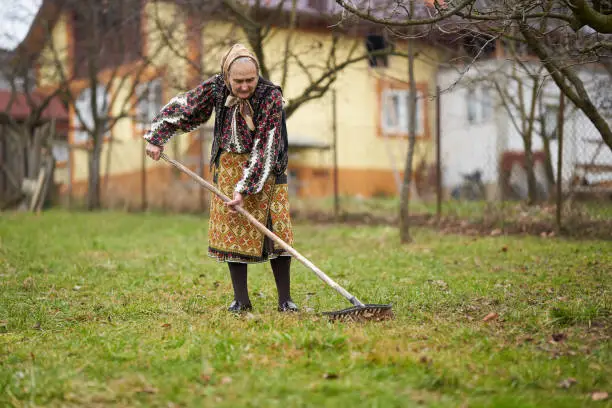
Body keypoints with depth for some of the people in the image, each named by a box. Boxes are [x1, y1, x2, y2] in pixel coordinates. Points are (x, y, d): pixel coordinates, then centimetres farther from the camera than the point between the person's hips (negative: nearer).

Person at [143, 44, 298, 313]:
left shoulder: (271, 96, -22)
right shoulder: (215, 88, -12)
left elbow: (263, 148, -24)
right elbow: (181, 108, 3)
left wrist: (245, 188, -27)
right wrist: (156, 138, 1)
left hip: (266, 168, -2)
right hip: (229, 166, 3)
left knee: (276, 230, -5)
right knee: (231, 231, 0)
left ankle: (285, 299, 4)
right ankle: (241, 299, 8)